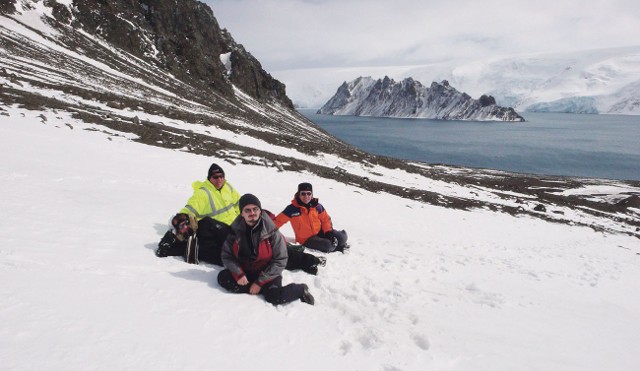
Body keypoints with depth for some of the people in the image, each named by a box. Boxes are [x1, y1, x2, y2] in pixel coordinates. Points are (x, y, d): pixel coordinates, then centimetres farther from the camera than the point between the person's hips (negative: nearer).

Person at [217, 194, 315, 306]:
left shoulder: (271, 232, -15)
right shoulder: (235, 230, -6)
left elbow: (280, 260, -13)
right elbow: (227, 255, 0)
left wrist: (260, 282, -17)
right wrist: (238, 274, -19)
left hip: (267, 273, -4)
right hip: (244, 271, 4)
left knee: (274, 297, -30)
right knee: (222, 277, -22)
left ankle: (300, 289, 0)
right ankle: (266, 289, -14)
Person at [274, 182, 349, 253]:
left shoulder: (317, 206, -3)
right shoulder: (292, 209, -14)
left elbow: (326, 219, 5)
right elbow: (278, 221, -11)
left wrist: (329, 232, -9)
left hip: (320, 233, 4)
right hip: (306, 239, -4)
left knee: (342, 236, -13)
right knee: (327, 245, -28)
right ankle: (336, 246, 6)